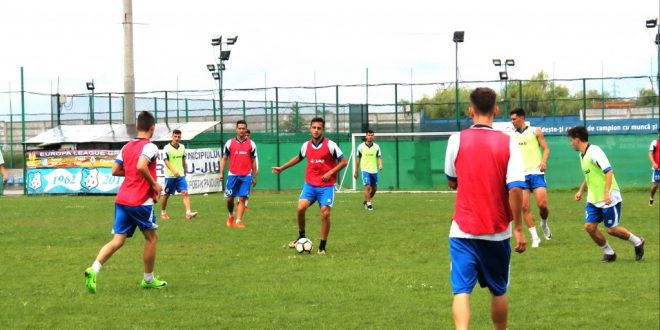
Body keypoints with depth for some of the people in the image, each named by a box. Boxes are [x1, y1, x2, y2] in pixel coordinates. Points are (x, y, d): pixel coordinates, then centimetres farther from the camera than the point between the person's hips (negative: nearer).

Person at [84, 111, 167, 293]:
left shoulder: (126, 147, 13)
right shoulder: (150, 147, -10)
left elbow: (115, 170, 13)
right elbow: (141, 166, -26)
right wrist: (154, 184, -14)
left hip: (122, 199, 6)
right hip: (141, 201, -6)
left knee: (118, 240, 2)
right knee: (152, 237, 14)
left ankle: (94, 270, -19)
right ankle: (148, 279, 22)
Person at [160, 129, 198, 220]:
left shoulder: (182, 147, 6)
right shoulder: (167, 148, -10)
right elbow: (166, 161, -19)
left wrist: (184, 172, 23)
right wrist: (173, 170, -33)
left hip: (181, 175, 3)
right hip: (170, 175, -3)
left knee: (185, 193, -12)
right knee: (166, 195, 9)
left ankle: (188, 213, -21)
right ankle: (163, 213, 27)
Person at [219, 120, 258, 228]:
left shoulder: (251, 144, 5)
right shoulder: (229, 143, 4)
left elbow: (253, 161, 11)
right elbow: (224, 158, 8)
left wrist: (254, 177, 9)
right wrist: (221, 173, -2)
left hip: (246, 176, 0)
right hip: (232, 175, 0)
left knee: (242, 199, -6)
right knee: (229, 198, 1)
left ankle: (238, 221, -6)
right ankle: (231, 216, 27)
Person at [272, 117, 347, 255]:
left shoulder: (330, 145, -11)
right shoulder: (306, 145, 3)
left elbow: (343, 161, -6)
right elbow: (298, 158, 24)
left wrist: (330, 173, -16)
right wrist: (281, 168, 25)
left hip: (326, 185, -3)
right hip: (310, 184, 3)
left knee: (325, 213, -11)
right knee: (300, 208, -14)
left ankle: (322, 246, 2)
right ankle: (301, 237, 10)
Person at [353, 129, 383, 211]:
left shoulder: (376, 146, 4)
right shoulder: (361, 146, -1)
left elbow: (379, 157, 4)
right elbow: (358, 159, 5)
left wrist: (380, 165, -18)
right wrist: (356, 171, 7)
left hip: (374, 170, 4)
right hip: (365, 170, -4)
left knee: (374, 188, 10)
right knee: (367, 186, -17)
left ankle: (366, 201, 32)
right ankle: (368, 204, -9)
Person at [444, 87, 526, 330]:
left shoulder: (457, 140, -3)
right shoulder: (508, 142, -6)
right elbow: (515, 188, -13)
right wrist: (518, 229, -6)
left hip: (463, 230, -1)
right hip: (497, 231, 1)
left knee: (461, 290, -6)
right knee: (498, 291, 18)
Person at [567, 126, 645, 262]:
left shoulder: (594, 151, -17)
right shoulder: (582, 155, 12)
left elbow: (608, 171, -25)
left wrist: (607, 193, -31)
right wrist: (581, 191, 21)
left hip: (609, 198, -8)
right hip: (593, 199, 8)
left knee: (611, 229, -5)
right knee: (589, 226, -4)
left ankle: (637, 242, 18)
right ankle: (609, 253, 10)